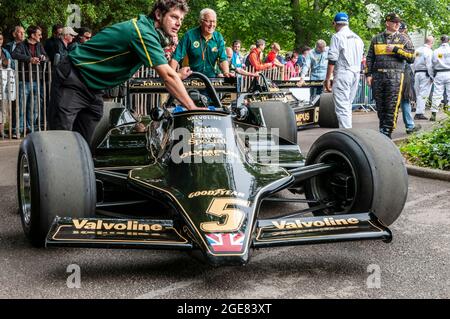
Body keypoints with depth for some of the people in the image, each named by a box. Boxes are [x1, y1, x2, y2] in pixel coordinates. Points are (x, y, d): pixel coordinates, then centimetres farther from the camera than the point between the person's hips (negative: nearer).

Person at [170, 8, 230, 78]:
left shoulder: (218, 37, 4)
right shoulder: (189, 35, -4)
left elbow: (223, 59, 0)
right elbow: (176, 57, -6)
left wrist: (226, 73, -21)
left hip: (212, 77, 2)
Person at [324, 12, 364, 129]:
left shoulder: (337, 37, -7)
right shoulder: (357, 38, 16)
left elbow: (332, 60, -11)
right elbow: (360, 58, 19)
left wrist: (327, 79, -8)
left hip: (343, 73, -7)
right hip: (356, 73, 8)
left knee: (342, 107, -8)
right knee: (348, 105, 15)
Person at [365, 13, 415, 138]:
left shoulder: (403, 39, 9)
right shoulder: (377, 39, 15)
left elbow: (411, 57, 0)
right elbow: (370, 58, 16)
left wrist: (395, 49, -7)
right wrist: (368, 74, 7)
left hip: (395, 76, -2)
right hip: (378, 75, 3)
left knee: (392, 106, -10)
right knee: (380, 105, 7)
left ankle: (387, 132, -8)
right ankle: (382, 130, 17)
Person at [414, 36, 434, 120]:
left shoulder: (418, 50, 13)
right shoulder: (429, 51, -10)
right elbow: (429, 65, -15)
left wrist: (415, 74, 16)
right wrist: (432, 76, -11)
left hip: (417, 73, 7)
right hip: (425, 73, -7)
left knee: (418, 93, 10)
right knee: (423, 94, -7)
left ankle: (420, 111, 10)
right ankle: (419, 113, -11)